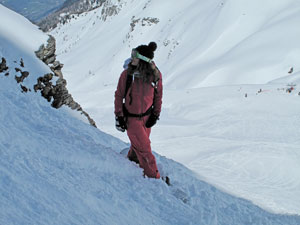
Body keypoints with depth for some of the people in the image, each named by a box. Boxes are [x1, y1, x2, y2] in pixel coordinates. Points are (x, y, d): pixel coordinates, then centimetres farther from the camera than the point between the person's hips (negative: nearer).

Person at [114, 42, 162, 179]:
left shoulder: (155, 75, -12)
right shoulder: (127, 74, -18)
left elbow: (158, 96, 3)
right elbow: (119, 95, -7)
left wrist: (155, 114, 2)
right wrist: (119, 116, -7)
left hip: (147, 116, 3)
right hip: (131, 118, -3)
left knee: (138, 142, 19)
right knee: (143, 147, 1)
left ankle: (133, 157, 51)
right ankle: (153, 176, 17)